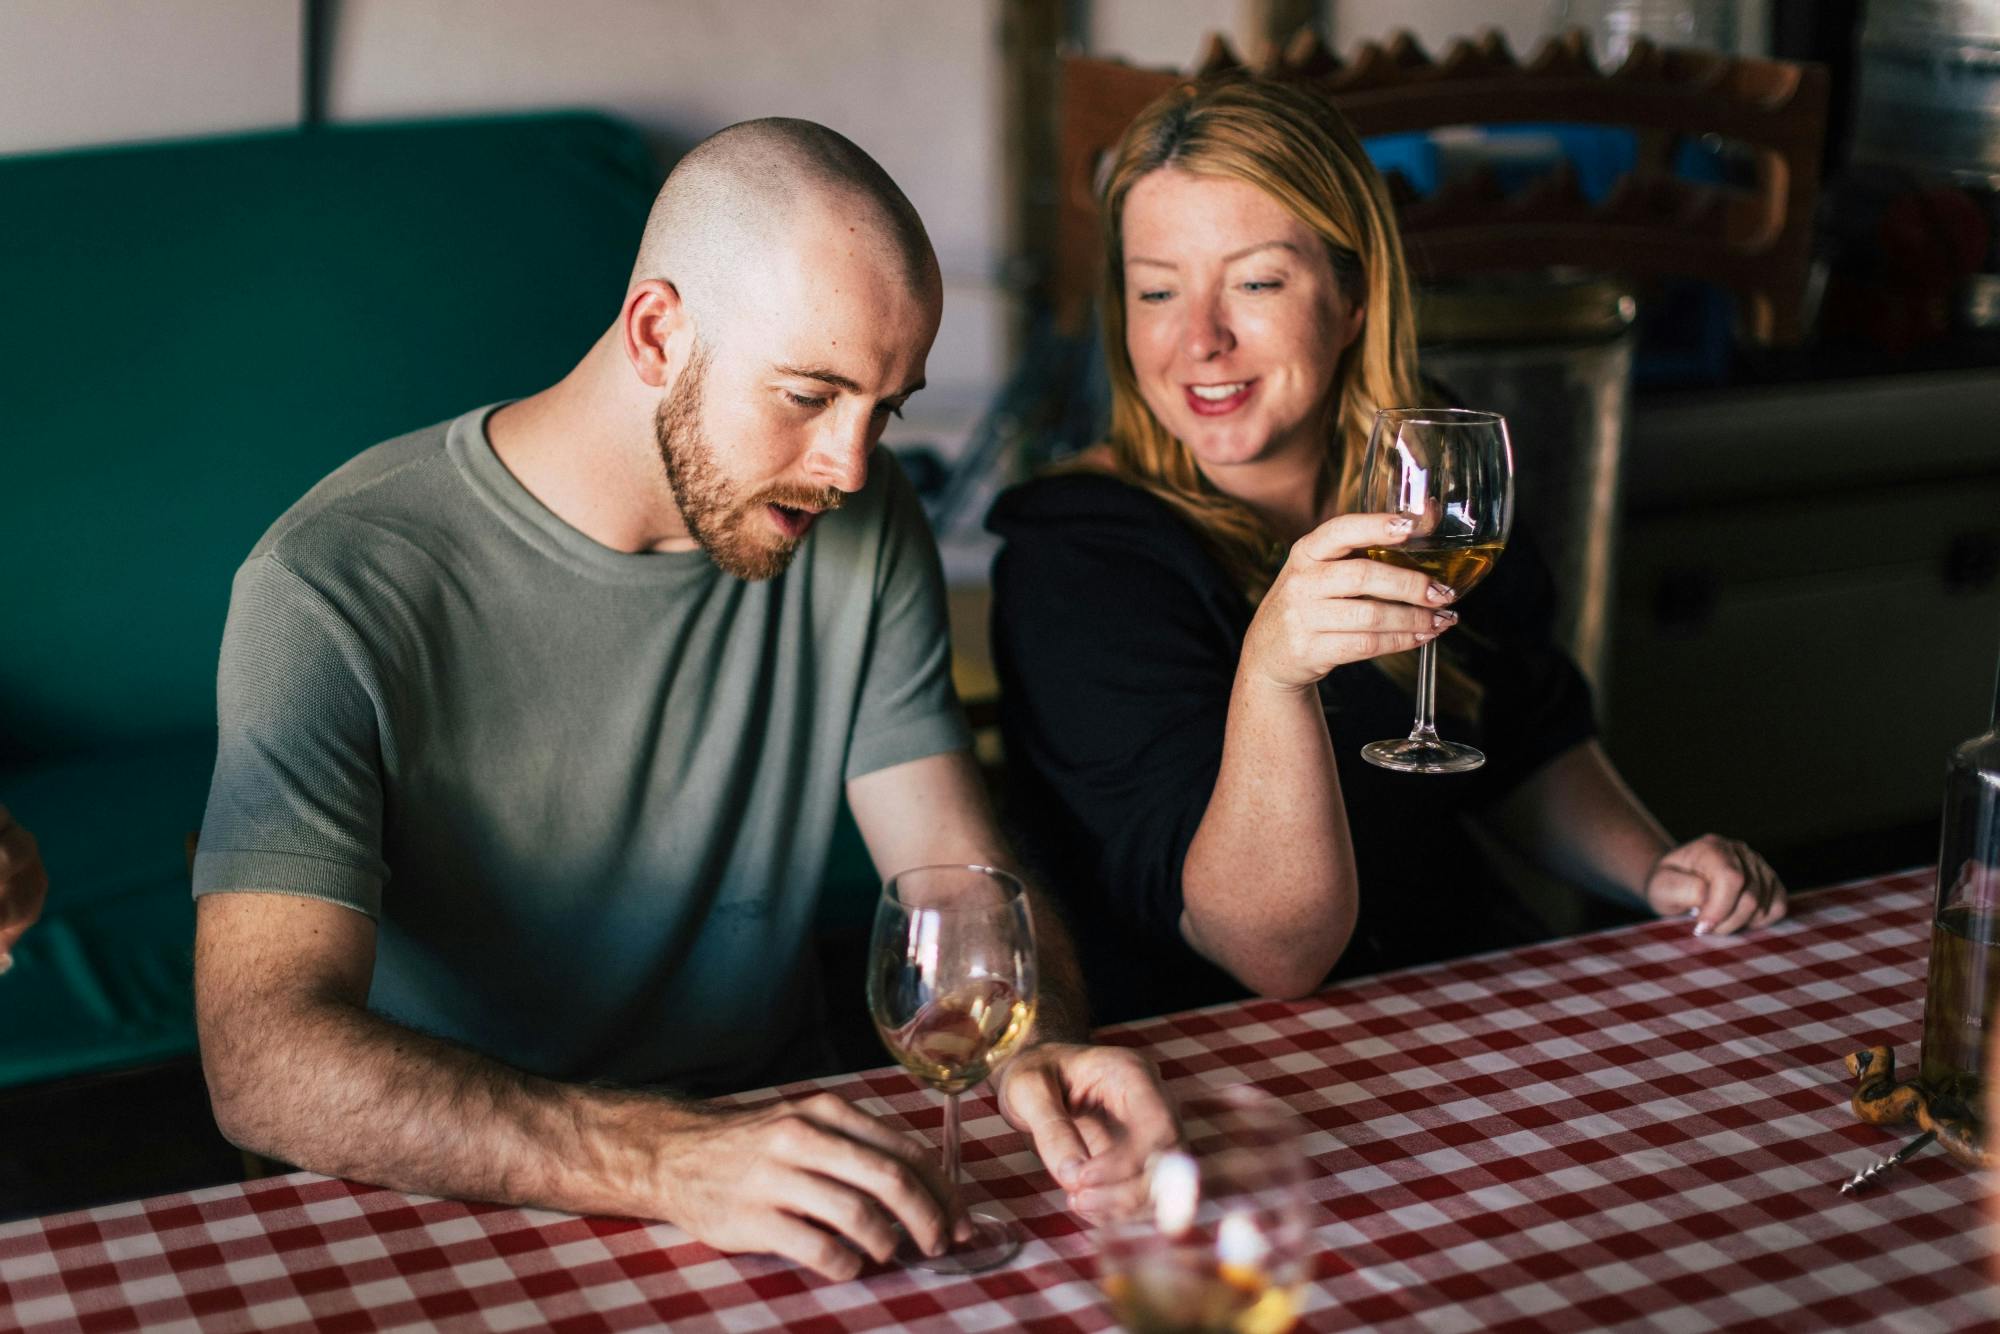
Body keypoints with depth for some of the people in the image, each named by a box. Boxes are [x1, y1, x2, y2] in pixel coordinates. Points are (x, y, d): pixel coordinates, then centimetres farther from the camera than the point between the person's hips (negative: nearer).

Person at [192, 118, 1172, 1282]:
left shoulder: (857, 527, 1)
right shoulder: (339, 587, -16)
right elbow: (263, 1057, -26)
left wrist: (1042, 1049, -21)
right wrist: (666, 1163, -39)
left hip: (775, 1152, 4)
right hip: (459, 1205, -3)